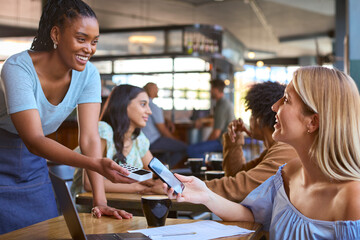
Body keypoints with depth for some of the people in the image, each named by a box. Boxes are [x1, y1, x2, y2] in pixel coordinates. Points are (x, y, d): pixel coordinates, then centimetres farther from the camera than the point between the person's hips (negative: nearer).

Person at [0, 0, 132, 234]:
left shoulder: (88, 74, -12)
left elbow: (90, 137, -16)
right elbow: (34, 141, -33)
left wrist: (100, 201, -27)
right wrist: (96, 165, -46)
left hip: (35, 167, 5)